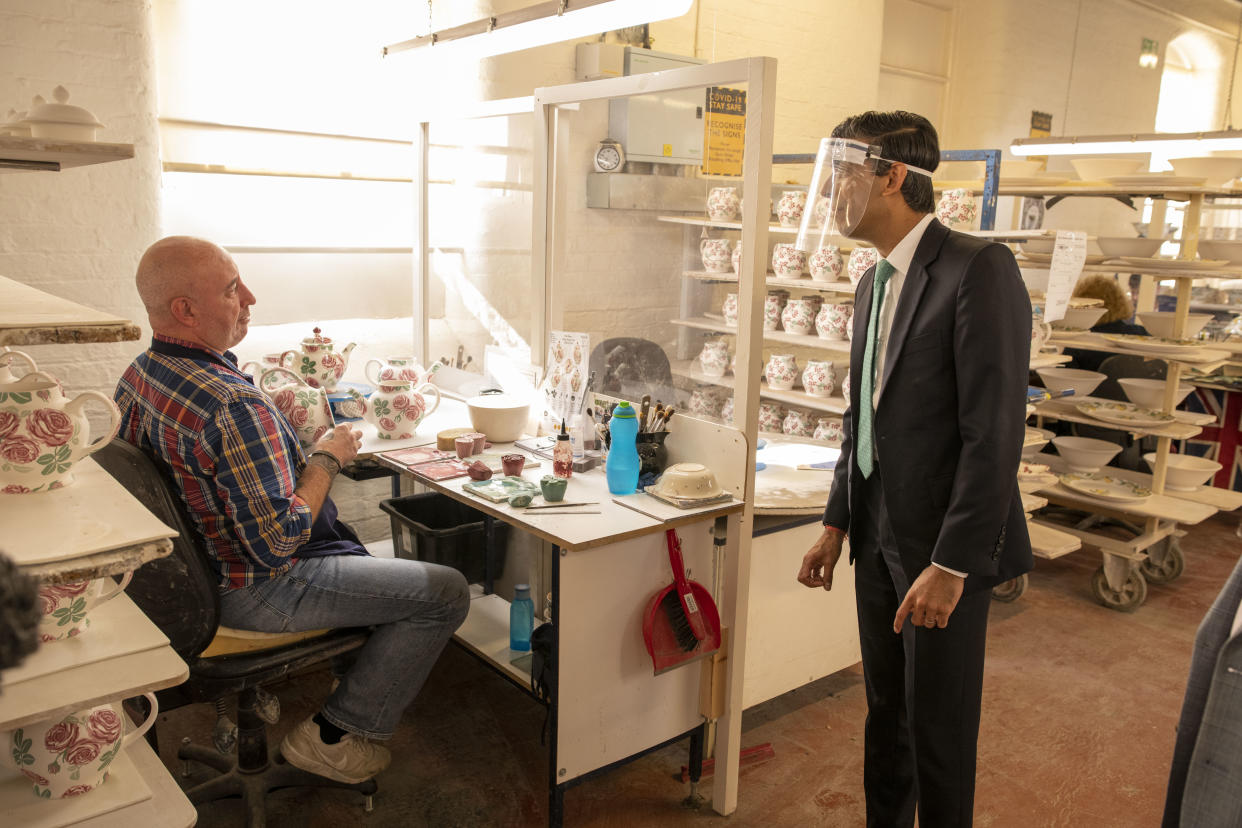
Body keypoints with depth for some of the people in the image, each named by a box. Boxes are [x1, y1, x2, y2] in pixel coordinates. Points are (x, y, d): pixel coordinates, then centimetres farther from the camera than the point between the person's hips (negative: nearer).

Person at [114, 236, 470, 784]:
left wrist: (293, 444, 7)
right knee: (446, 592, -7)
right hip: (257, 591, -10)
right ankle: (332, 737, 5)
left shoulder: (137, 373, -1)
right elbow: (278, 543, -32)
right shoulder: (233, 405, -34)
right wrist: (327, 458, -19)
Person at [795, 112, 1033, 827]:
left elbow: (996, 432, -21)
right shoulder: (874, 283, 11)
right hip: (879, 538, 8)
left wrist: (952, 564, -21)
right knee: (885, 713, 20)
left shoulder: (979, 269, -16)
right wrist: (838, 523, 14)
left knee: (939, 728, 8)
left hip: (942, 550, -7)